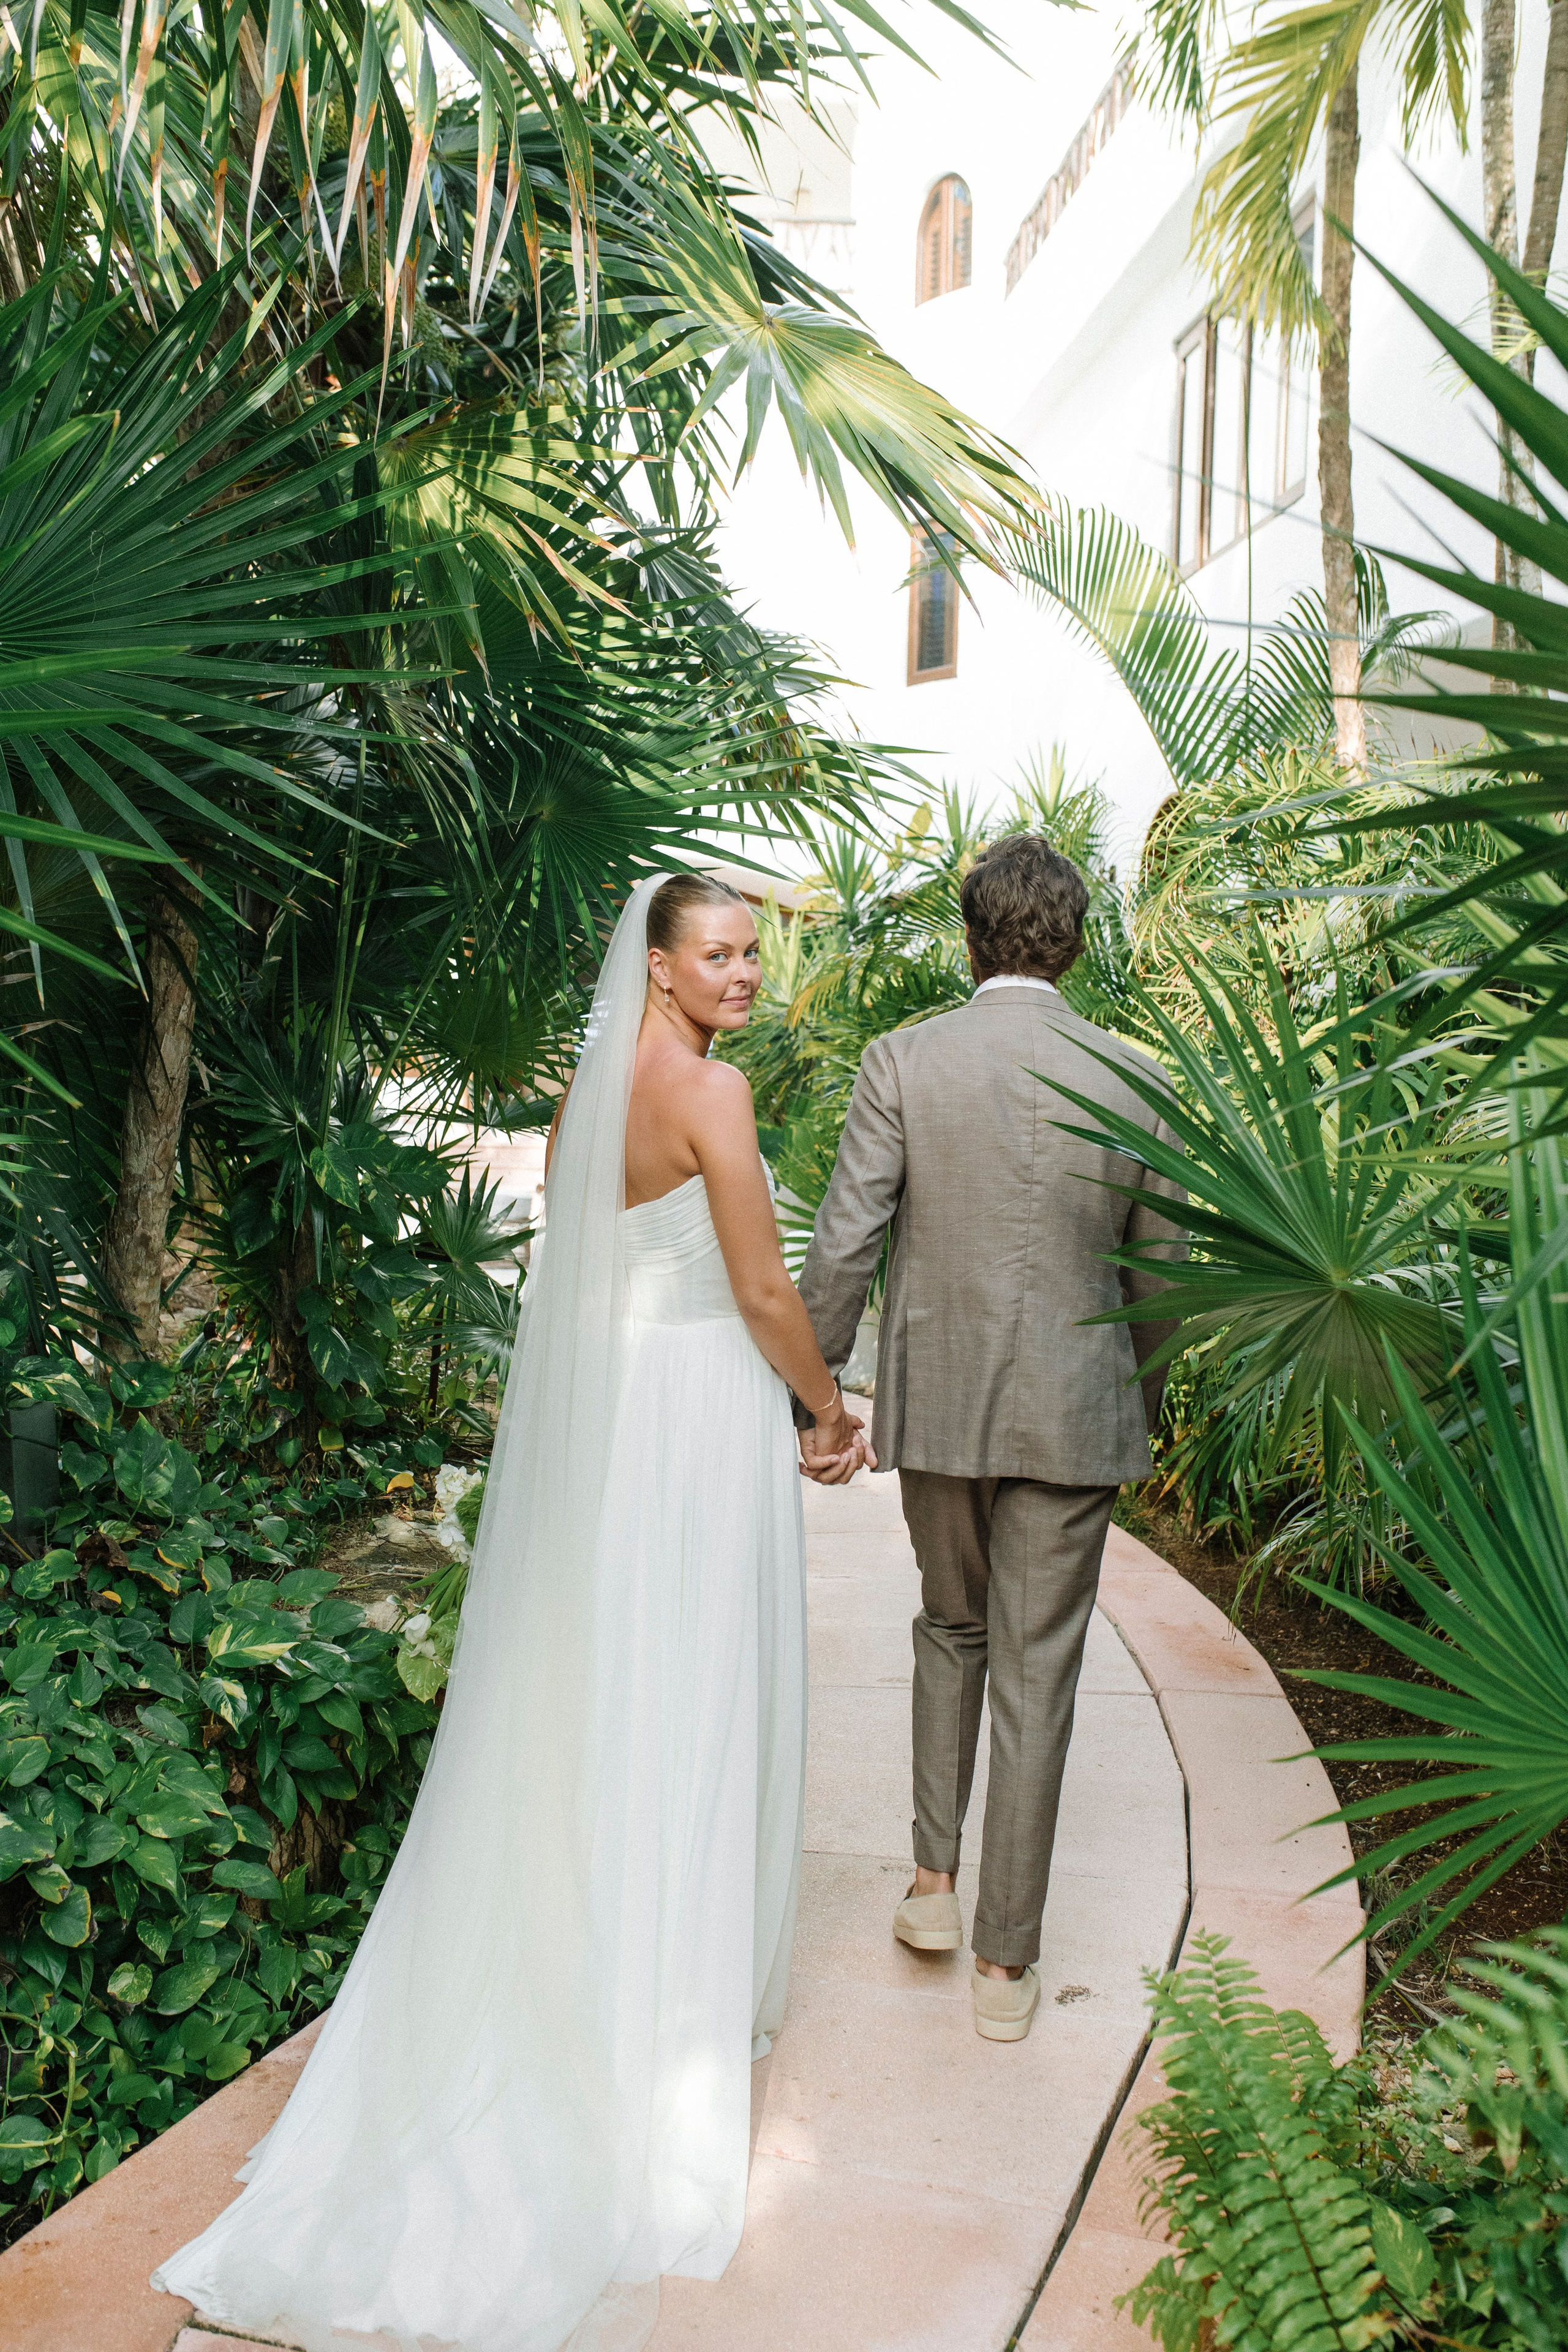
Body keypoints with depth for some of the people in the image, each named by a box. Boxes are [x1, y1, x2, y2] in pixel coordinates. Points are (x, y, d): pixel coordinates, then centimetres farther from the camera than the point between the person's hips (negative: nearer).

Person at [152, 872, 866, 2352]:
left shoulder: (585, 1090, 8)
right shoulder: (711, 1089, -15)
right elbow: (764, 1291, -15)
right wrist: (830, 1409, 0)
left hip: (588, 1401, 8)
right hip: (701, 1403, -7)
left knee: (579, 1687, 17)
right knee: (686, 1698, 5)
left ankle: (562, 1969, 33)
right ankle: (677, 1995, 21)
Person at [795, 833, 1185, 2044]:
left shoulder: (902, 1061, -8)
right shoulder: (1132, 1077, -5)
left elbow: (843, 1247, -10)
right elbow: (1158, 1271, 2)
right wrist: (1143, 1400, 17)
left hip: (938, 1401, 1)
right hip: (1075, 1416, 0)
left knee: (952, 1630, 25)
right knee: (1036, 1674, 8)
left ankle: (936, 1878, 27)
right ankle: (1008, 1960, 20)